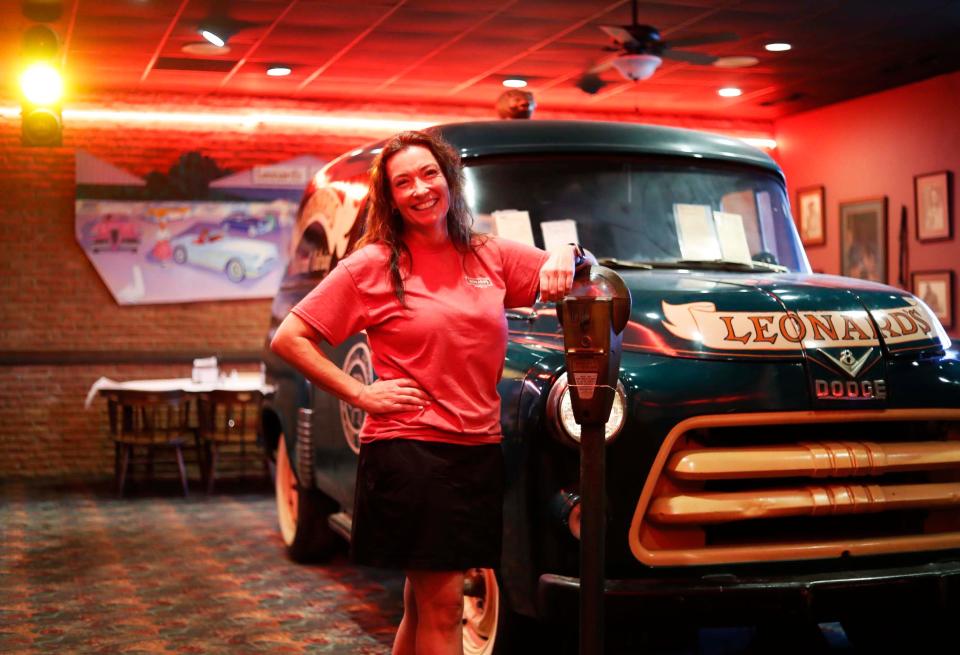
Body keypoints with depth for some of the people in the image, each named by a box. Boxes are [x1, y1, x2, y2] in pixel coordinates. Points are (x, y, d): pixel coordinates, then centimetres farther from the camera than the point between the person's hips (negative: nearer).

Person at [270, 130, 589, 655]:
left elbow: (569, 274, 19)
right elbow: (288, 339, -4)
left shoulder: (490, 256, 8)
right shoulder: (371, 266, -3)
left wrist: (566, 254, -5)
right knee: (442, 605, -5)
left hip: (480, 450, 4)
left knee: (423, 605, 15)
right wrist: (361, 395, -11)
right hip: (408, 448, -4)